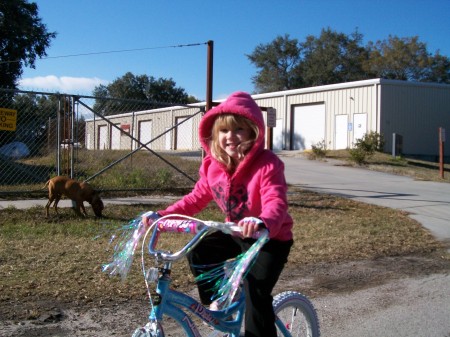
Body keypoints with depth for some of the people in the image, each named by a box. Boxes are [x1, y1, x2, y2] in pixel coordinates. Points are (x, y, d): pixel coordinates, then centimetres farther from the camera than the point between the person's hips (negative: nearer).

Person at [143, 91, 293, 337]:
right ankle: (214, 301, 15)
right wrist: (161, 215, -13)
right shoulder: (213, 165, -7)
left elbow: (276, 204, -40)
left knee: (256, 291, -20)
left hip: (271, 238, -6)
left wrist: (262, 223, -64)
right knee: (198, 251, -7)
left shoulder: (268, 165, -27)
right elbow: (196, 198, 0)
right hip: (236, 232, 6)